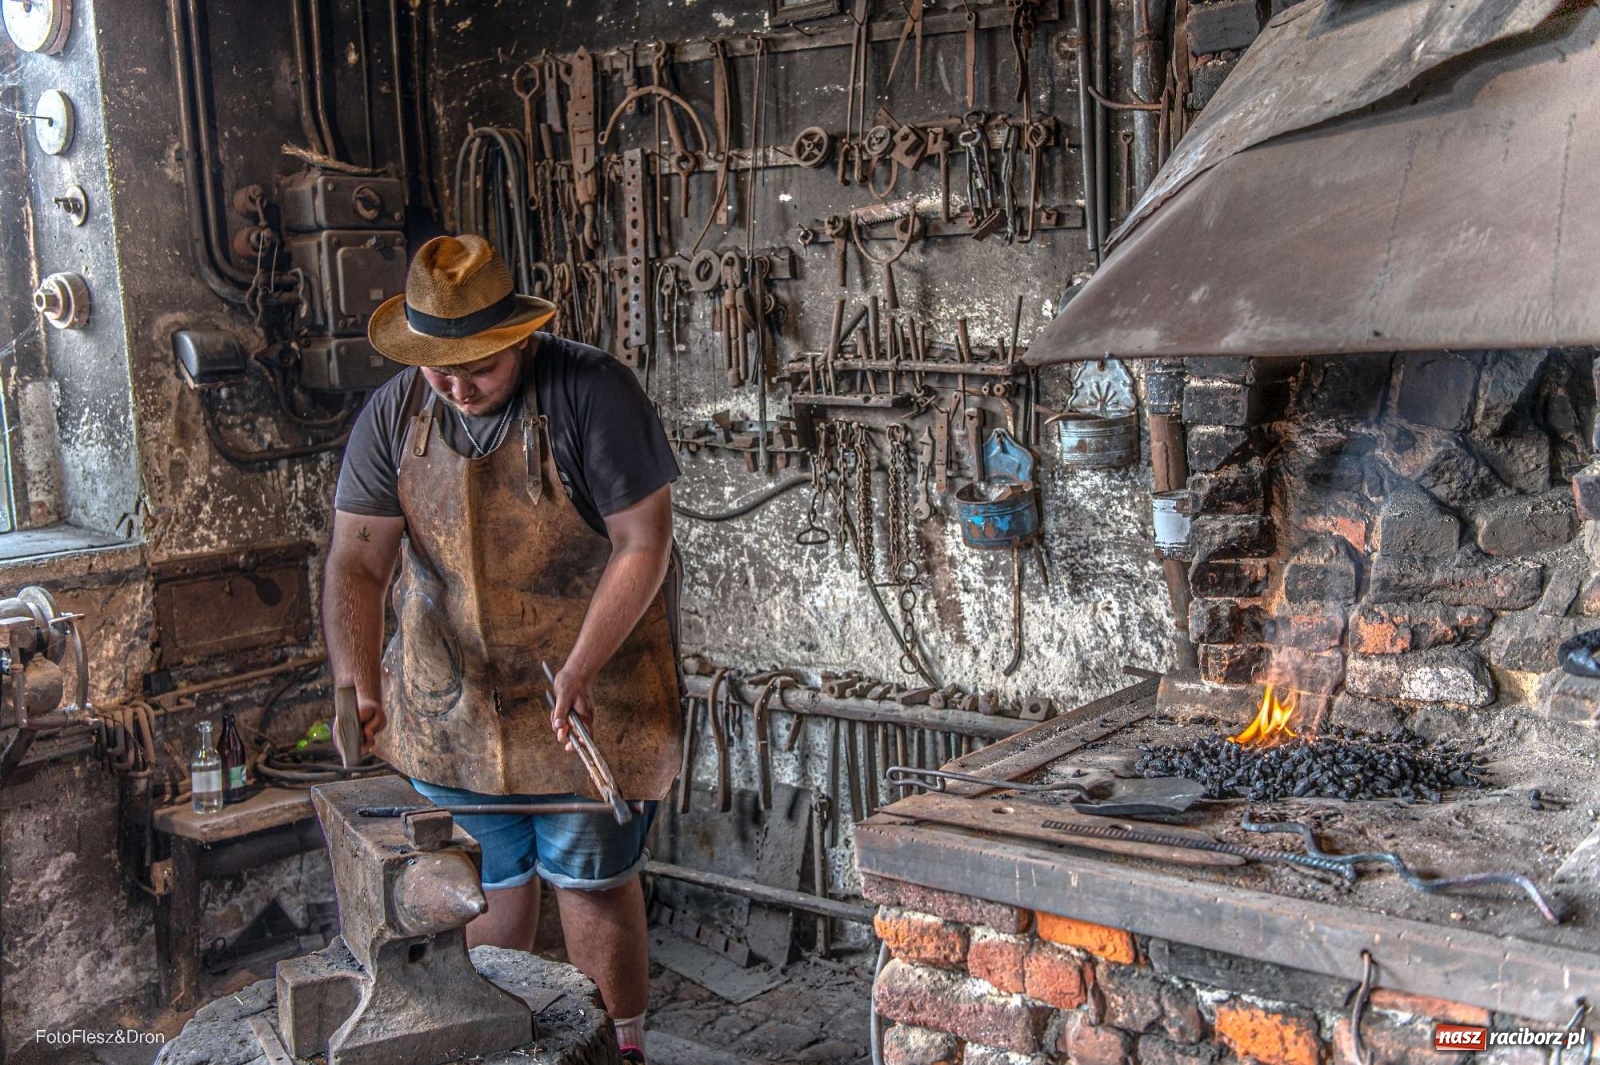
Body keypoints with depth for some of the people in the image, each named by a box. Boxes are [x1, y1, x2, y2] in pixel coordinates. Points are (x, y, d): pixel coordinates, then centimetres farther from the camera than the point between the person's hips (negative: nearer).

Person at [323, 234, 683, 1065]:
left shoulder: (592, 393, -17)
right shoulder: (393, 414, -6)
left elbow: (642, 544, -16)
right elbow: (356, 562, -9)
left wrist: (580, 671, -23)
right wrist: (356, 683, -23)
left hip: (587, 696, -4)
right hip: (451, 702, 4)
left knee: (591, 882, 6)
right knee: (489, 882, 17)